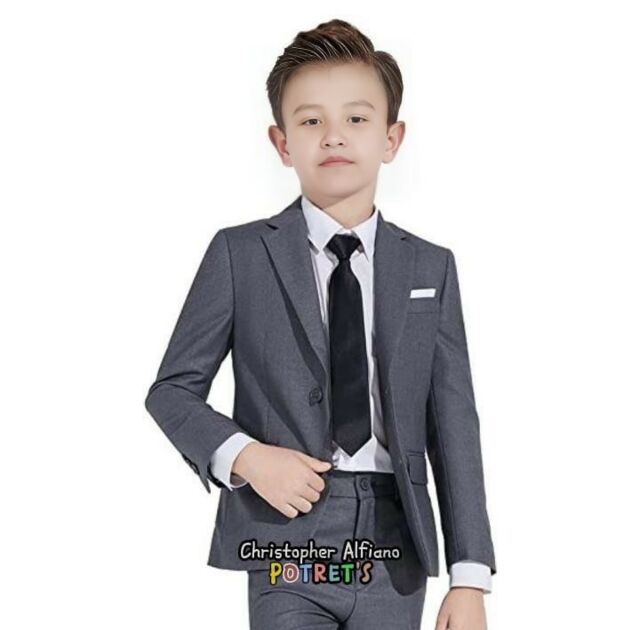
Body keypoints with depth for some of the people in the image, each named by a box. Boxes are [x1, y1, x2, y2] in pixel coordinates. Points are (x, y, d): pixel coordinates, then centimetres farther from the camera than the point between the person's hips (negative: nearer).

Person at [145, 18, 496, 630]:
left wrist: (469, 577, 0)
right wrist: (244, 456, -13)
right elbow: (172, 390, 6)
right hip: (288, 540, -2)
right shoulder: (239, 256, 2)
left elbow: (454, 425, 5)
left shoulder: (431, 268, 8)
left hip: (396, 551, 2)